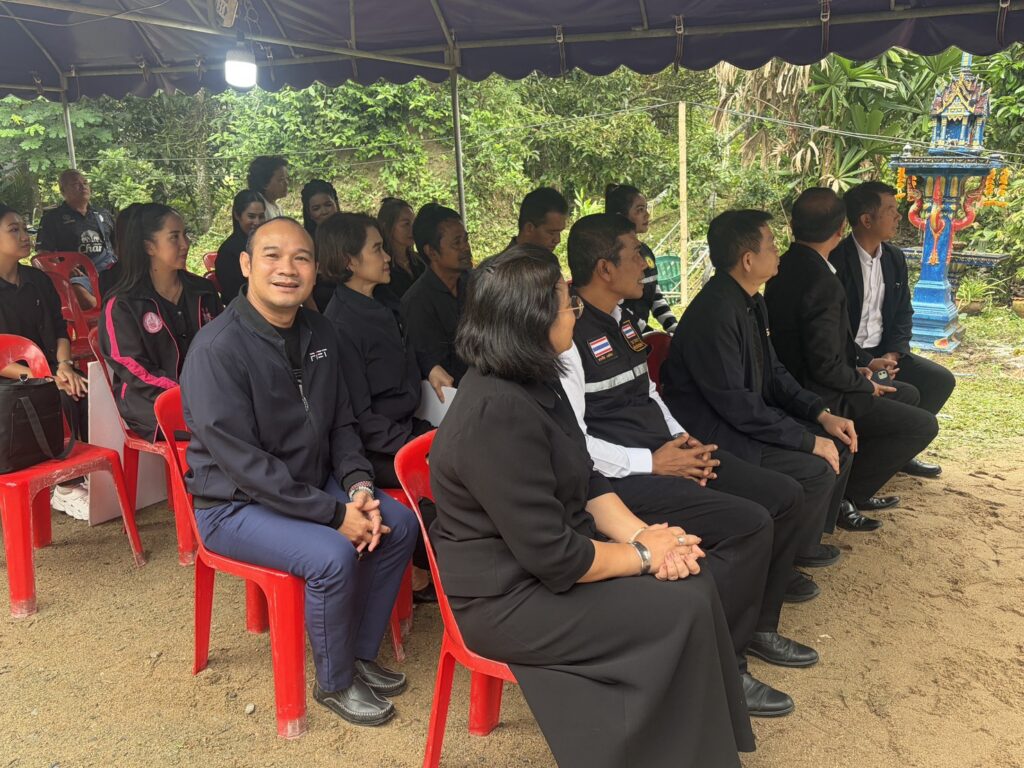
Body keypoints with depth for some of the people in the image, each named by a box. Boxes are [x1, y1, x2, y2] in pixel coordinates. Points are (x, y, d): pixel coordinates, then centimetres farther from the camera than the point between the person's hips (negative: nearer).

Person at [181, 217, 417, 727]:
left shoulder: (318, 334, 2)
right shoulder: (217, 349, -22)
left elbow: (340, 424, 10)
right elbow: (243, 462, -25)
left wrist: (359, 484, -9)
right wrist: (335, 513, -25)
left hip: (314, 484, 8)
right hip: (235, 504, -8)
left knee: (399, 524, -5)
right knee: (333, 555, -27)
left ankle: (362, 652, 14)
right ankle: (335, 682, 0)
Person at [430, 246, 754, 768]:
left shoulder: (531, 382, 4)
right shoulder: (498, 415, -28)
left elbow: (586, 483, 8)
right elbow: (555, 557, -26)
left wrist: (642, 534, -8)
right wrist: (643, 554, -13)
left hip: (555, 556, 9)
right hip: (509, 596, -9)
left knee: (694, 584, -2)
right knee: (682, 613, -13)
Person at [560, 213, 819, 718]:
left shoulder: (621, 318, 12)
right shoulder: (569, 335, -17)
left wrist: (683, 440, 4)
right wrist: (651, 463, -18)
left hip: (664, 452, 10)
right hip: (619, 477, -9)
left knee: (785, 497, 4)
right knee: (748, 524, -22)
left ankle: (758, 625, 24)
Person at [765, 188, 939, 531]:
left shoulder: (786, 267, 3)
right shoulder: (821, 281, -27)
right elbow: (826, 365, -26)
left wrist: (864, 362, 10)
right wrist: (865, 384, -9)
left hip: (799, 382, 10)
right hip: (817, 397, -10)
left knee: (908, 395, 22)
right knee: (923, 425, -4)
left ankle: (858, 483, 25)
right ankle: (841, 499, 2)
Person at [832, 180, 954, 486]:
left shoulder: (895, 258, 9)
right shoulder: (834, 260, -16)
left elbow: (903, 314, 12)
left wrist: (893, 353, -6)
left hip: (882, 352, 8)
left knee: (941, 380, -1)